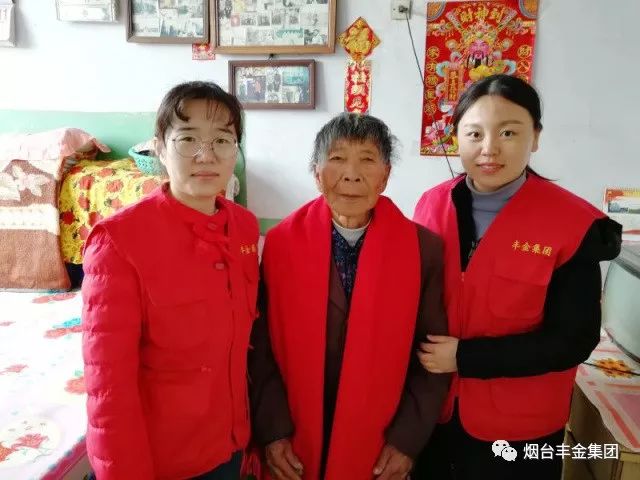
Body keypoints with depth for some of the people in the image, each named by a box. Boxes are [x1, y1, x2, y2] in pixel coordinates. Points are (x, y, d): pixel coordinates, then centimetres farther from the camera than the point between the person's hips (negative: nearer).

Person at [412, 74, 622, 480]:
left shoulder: (573, 224, -15)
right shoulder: (433, 204, -5)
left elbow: (573, 340, -15)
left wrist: (464, 357, -19)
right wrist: (419, 355, -9)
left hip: (518, 429, -3)